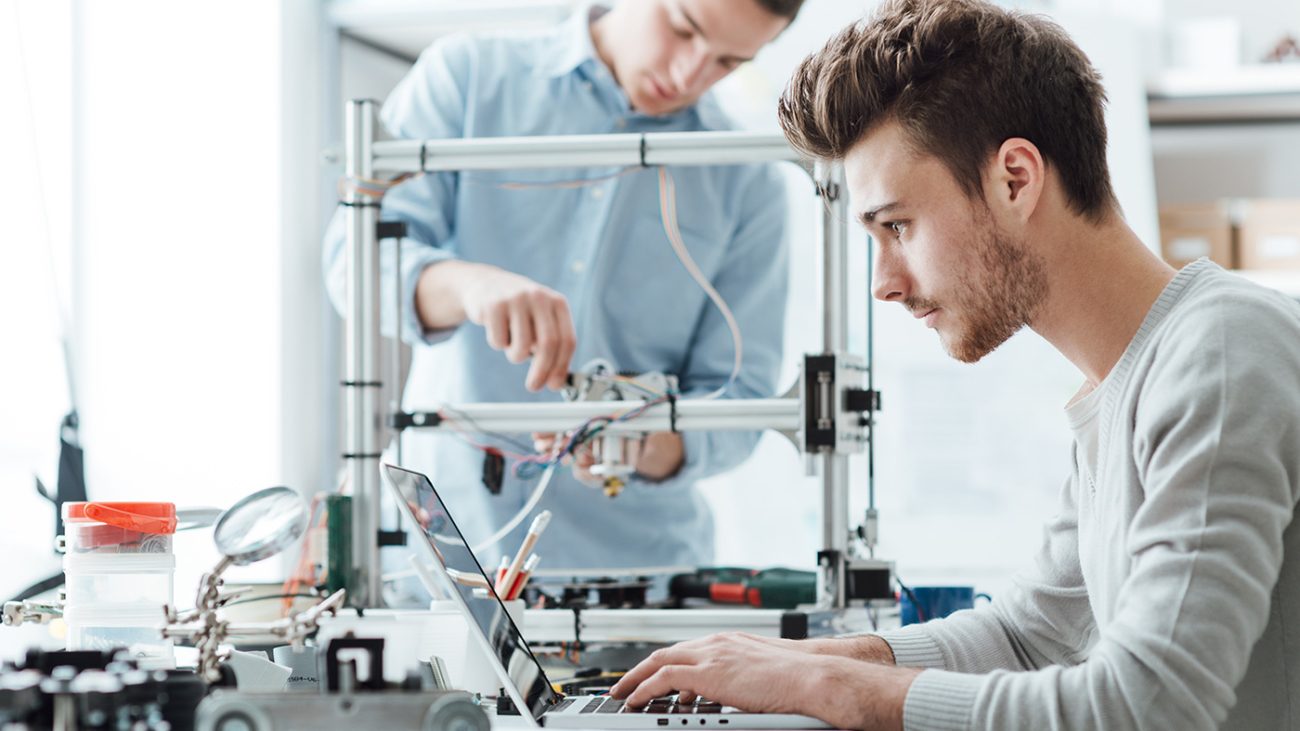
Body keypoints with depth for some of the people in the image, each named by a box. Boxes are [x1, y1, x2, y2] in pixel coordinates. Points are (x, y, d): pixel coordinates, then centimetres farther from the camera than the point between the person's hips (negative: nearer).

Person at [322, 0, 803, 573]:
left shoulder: (746, 183, 9)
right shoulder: (468, 76, 5)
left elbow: (740, 394, 5)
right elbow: (357, 257, -6)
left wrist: (649, 446, -18)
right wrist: (468, 283, -28)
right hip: (445, 536, -2)